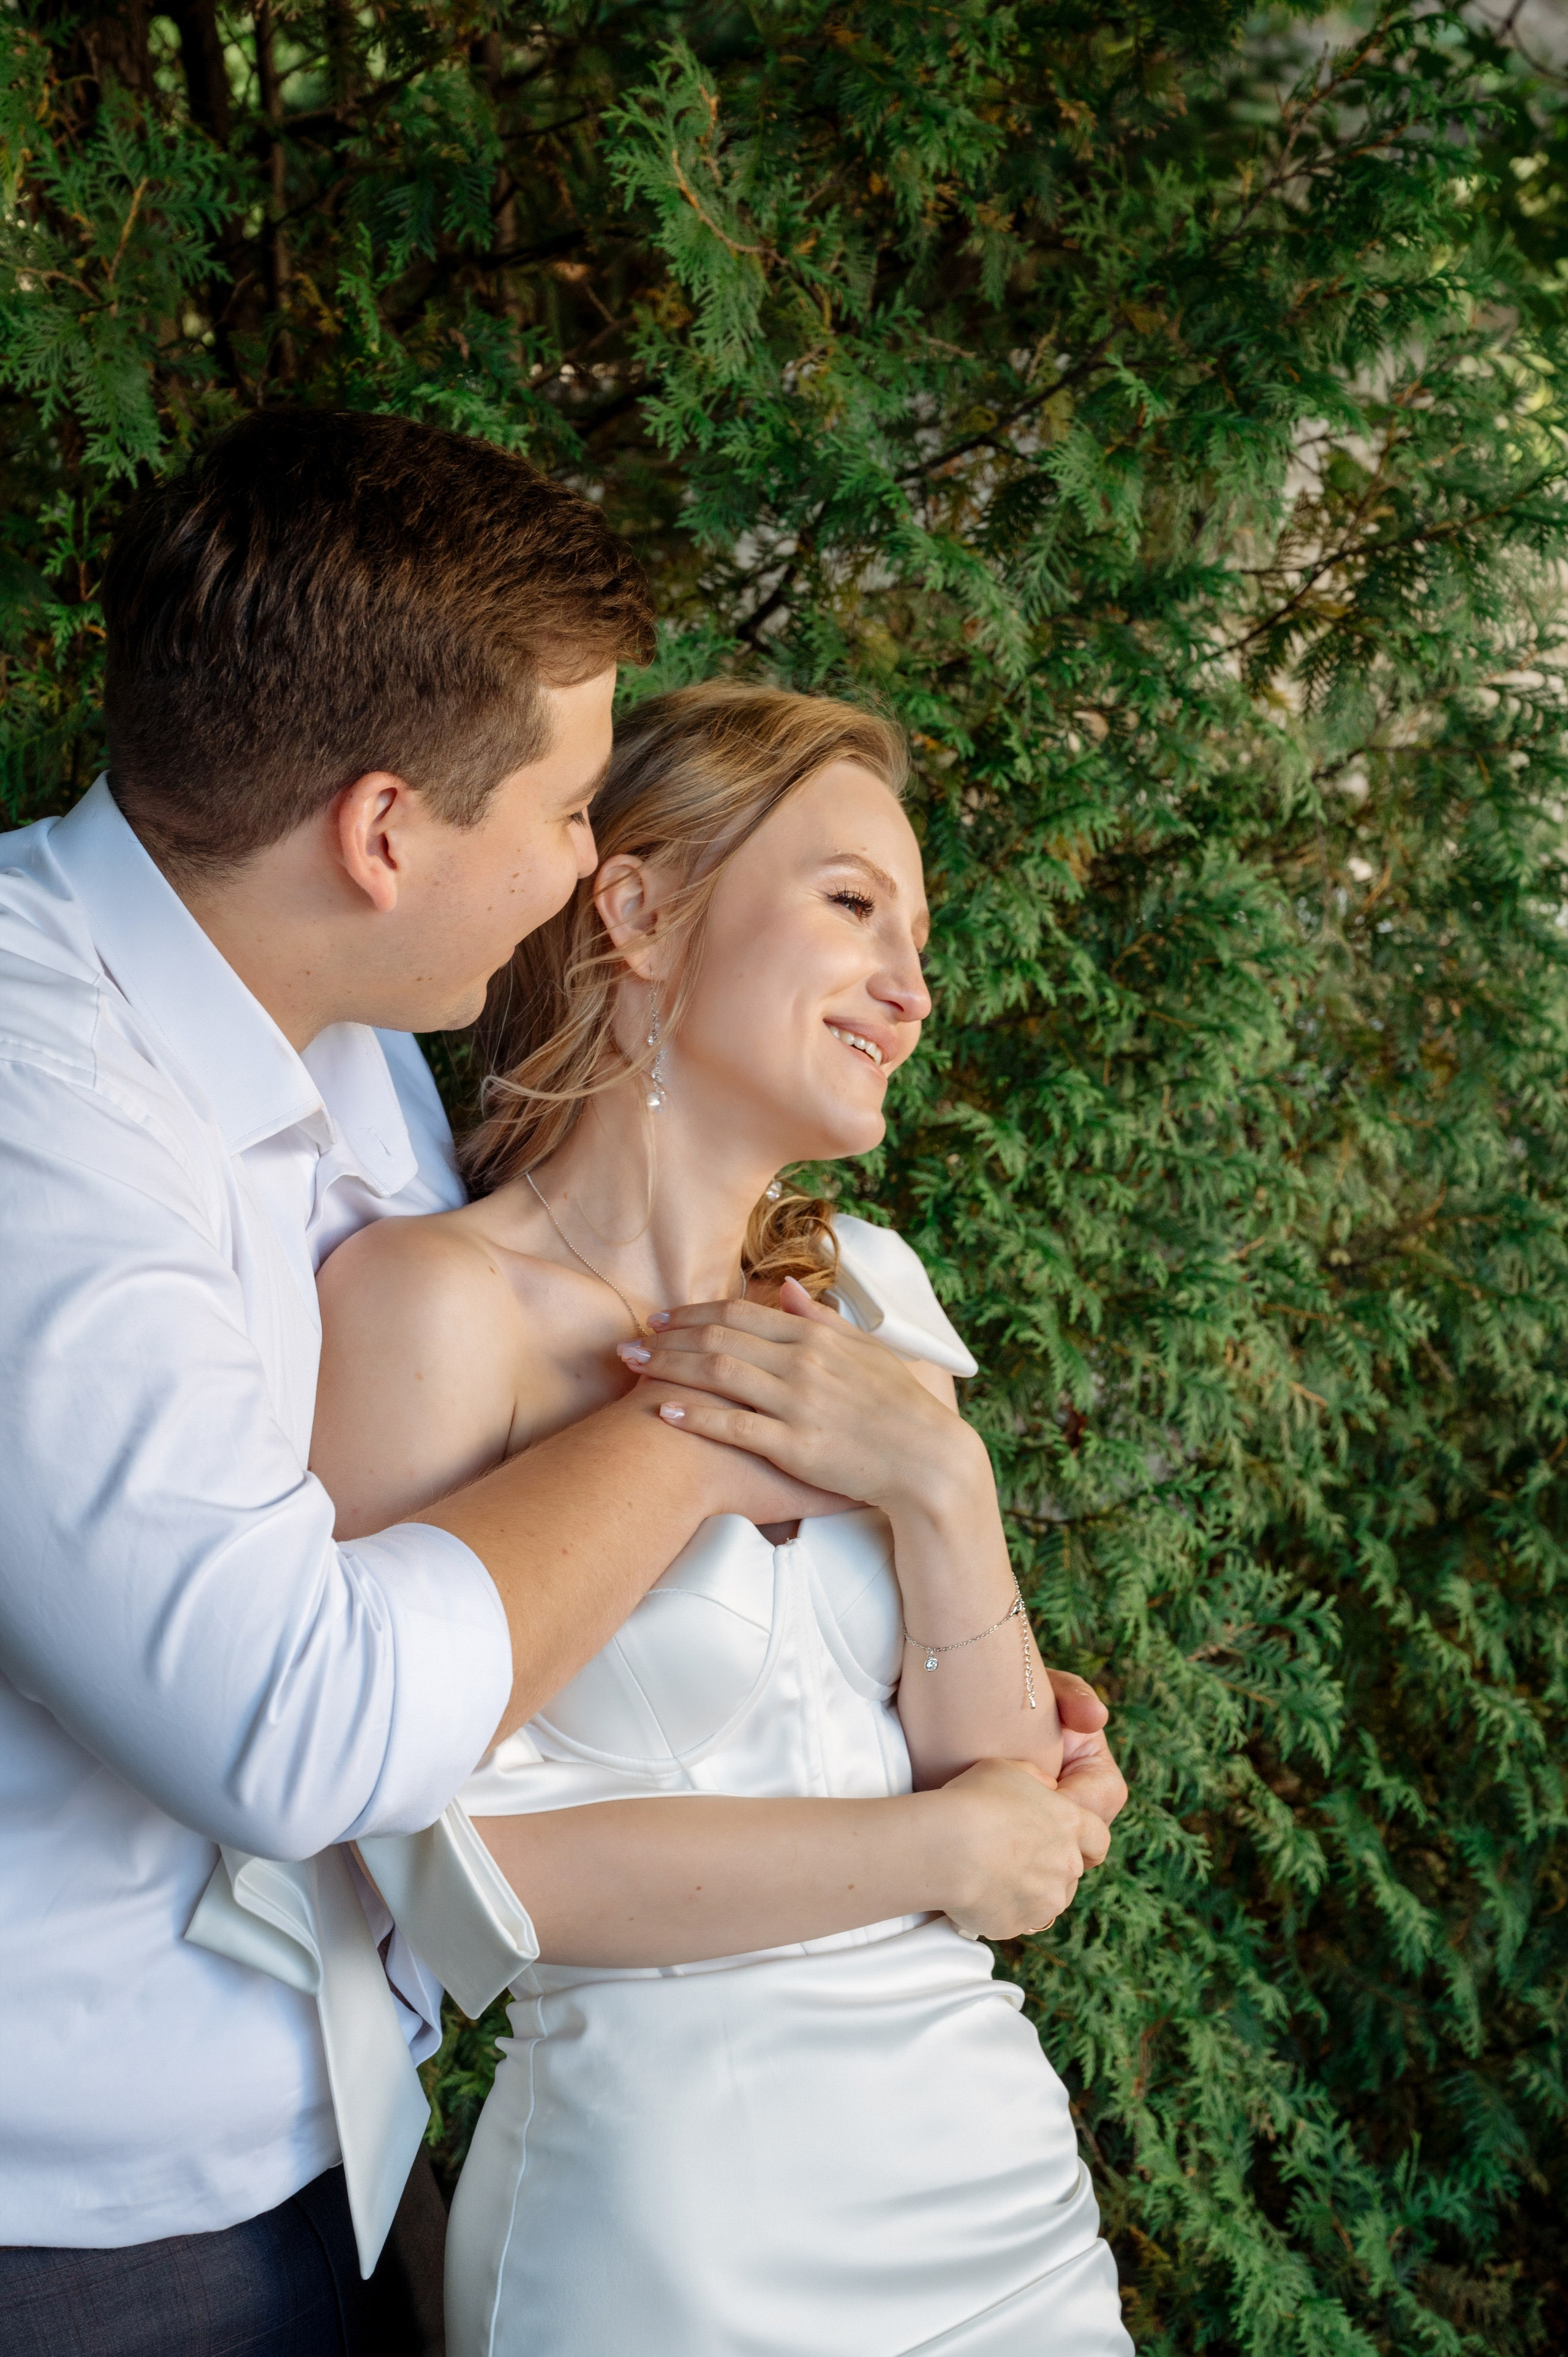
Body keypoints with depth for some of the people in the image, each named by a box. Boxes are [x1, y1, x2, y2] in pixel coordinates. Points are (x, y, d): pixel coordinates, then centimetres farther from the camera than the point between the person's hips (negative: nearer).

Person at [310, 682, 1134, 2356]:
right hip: (669, 2209, -6)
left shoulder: (862, 1289, 5)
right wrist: (923, 1849, -10)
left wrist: (938, 1486, -15)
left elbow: (1019, 1825, 2)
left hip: (994, 2148, 6)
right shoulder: (433, 1298, -13)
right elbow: (439, 1858, -17)